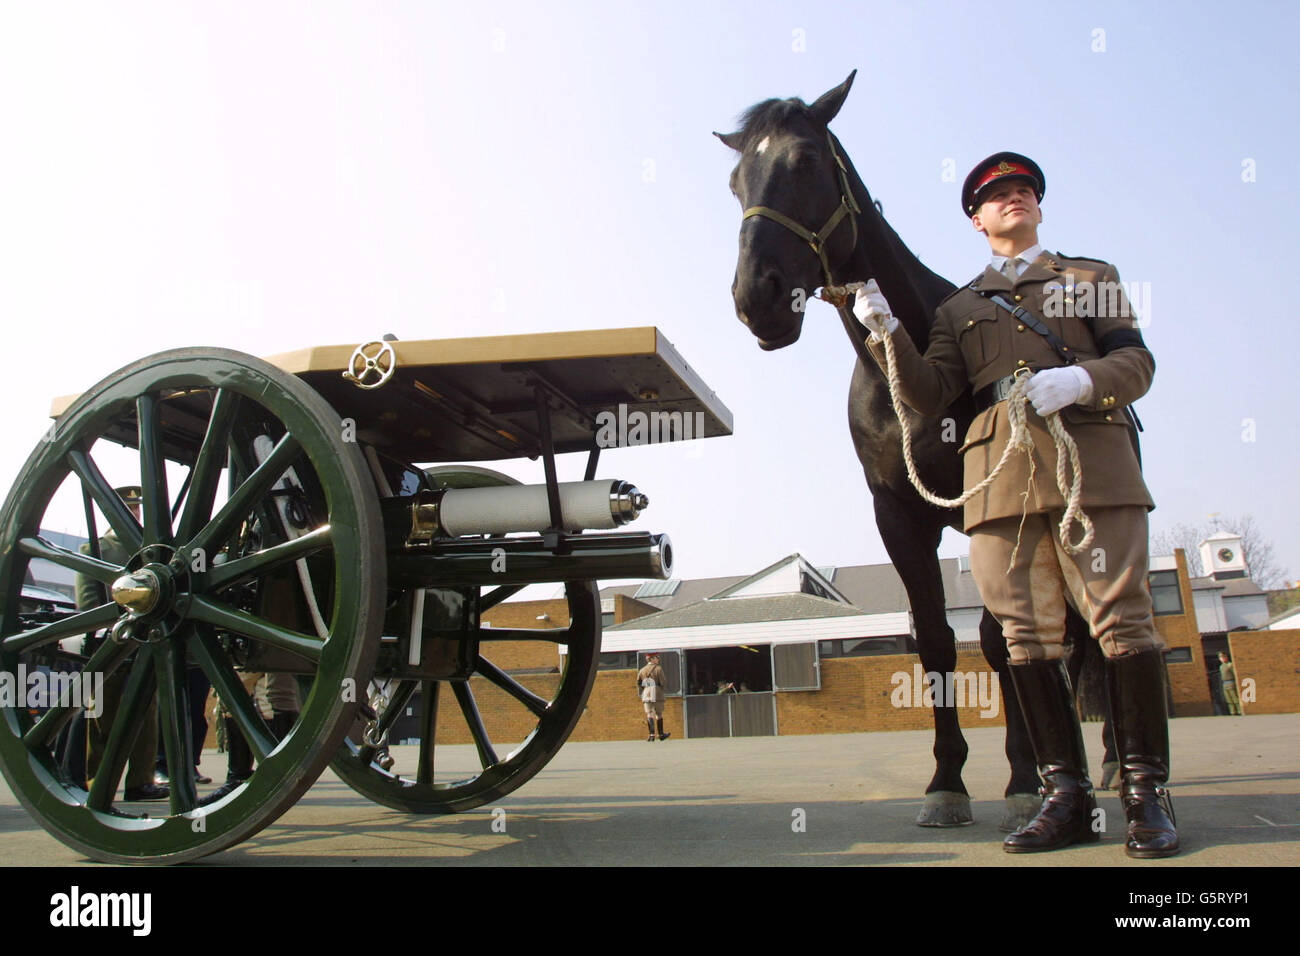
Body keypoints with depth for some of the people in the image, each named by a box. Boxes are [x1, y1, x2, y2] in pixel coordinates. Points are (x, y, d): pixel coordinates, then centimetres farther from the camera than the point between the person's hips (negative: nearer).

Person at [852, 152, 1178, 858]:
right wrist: (886, 335, -7)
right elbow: (931, 396, 9)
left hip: (1092, 461, -1)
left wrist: (1080, 379, -13)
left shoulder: (1091, 277, 21)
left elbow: (1137, 364, 9)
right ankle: (1067, 796, 6)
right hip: (1001, 474, 2)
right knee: (1028, 634, -1)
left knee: (1120, 619, -5)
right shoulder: (957, 309, 23)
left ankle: (1146, 793, 4)